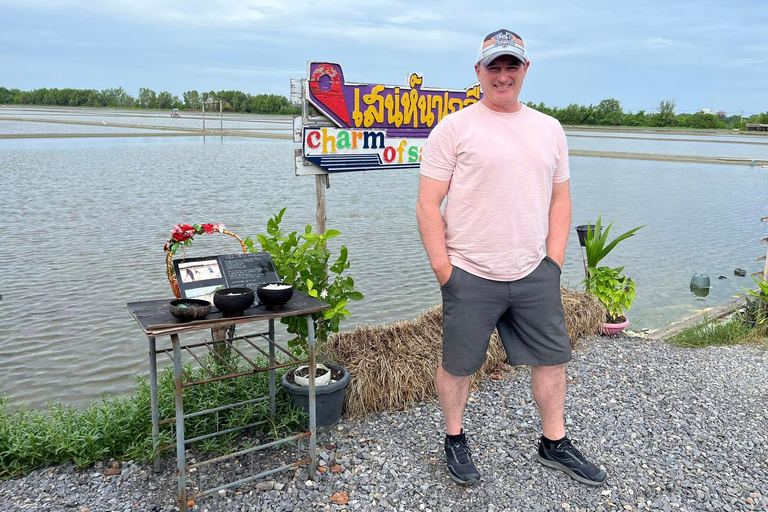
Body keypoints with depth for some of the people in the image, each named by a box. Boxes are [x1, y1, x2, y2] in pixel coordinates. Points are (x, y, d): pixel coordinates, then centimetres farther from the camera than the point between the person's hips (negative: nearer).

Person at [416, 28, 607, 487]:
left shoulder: (550, 129, 11)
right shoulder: (454, 128, -5)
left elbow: (560, 200, 15)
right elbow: (428, 205, -8)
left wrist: (554, 262, 6)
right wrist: (442, 269, -11)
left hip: (534, 274, 5)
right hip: (470, 277, -4)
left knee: (553, 357, 13)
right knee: (458, 364, 7)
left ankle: (555, 444, 34)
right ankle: (455, 441, 31)